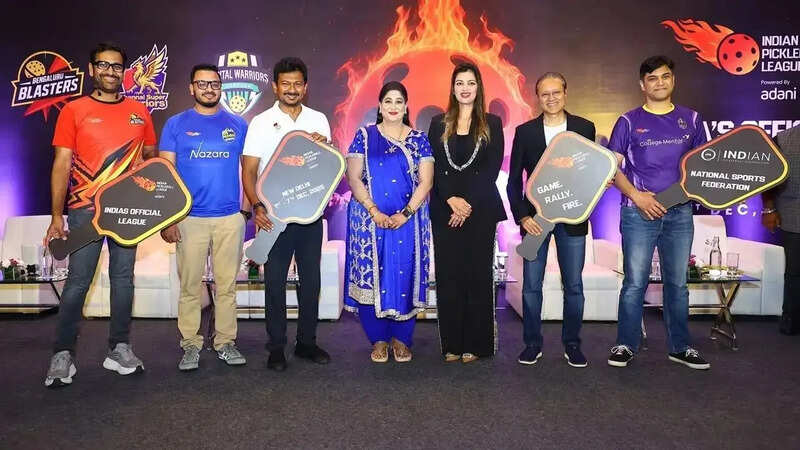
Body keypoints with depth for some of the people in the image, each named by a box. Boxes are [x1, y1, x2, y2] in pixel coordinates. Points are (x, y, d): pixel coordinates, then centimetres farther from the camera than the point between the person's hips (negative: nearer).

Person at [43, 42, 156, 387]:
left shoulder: (139, 112, 9)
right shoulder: (74, 110, 2)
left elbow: (150, 158, 15)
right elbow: (61, 164, -2)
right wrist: (56, 215, -8)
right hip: (85, 209, -2)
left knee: (123, 278, 8)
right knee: (78, 281, -2)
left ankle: (119, 349, 17)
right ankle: (63, 354, 9)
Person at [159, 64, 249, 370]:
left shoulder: (238, 125, 9)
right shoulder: (176, 124, 5)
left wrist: (248, 208, 4)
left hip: (231, 218, 1)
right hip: (189, 218, -1)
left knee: (227, 285, 7)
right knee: (190, 286, 4)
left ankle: (226, 342, 18)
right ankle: (190, 345, 16)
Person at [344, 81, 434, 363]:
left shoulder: (418, 139, 6)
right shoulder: (364, 136, 5)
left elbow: (425, 181, 0)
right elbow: (353, 178, -1)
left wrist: (405, 214, -12)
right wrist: (374, 212, -12)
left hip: (408, 221, 1)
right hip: (369, 219, 0)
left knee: (405, 276, 2)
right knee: (371, 276, 0)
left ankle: (401, 339, 16)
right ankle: (378, 339, 15)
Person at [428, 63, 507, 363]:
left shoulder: (492, 124, 7)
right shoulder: (439, 124, 11)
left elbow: (492, 169, -2)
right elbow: (435, 167, 3)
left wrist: (468, 204, -11)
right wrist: (452, 199, -11)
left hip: (480, 210, -1)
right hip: (445, 210, 1)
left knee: (478, 275, 1)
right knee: (448, 276, 1)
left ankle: (475, 344, 10)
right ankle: (452, 344, 11)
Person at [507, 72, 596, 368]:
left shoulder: (585, 128, 5)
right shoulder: (525, 132, 4)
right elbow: (514, 180, 4)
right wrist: (522, 216, -7)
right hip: (535, 217, 0)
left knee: (574, 286, 6)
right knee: (531, 285, 3)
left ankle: (572, 344, 20)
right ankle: (532, 344, 17)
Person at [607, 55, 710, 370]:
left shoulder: (691, 119, 10)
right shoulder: (629, 122, 1)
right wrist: (636, 196, -14)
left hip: (680, 213, 3)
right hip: (639, 213, -3)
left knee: (677, 283, 10)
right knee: (635, 283, 0)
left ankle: (680, 347, 22)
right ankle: (626, 345, 12)